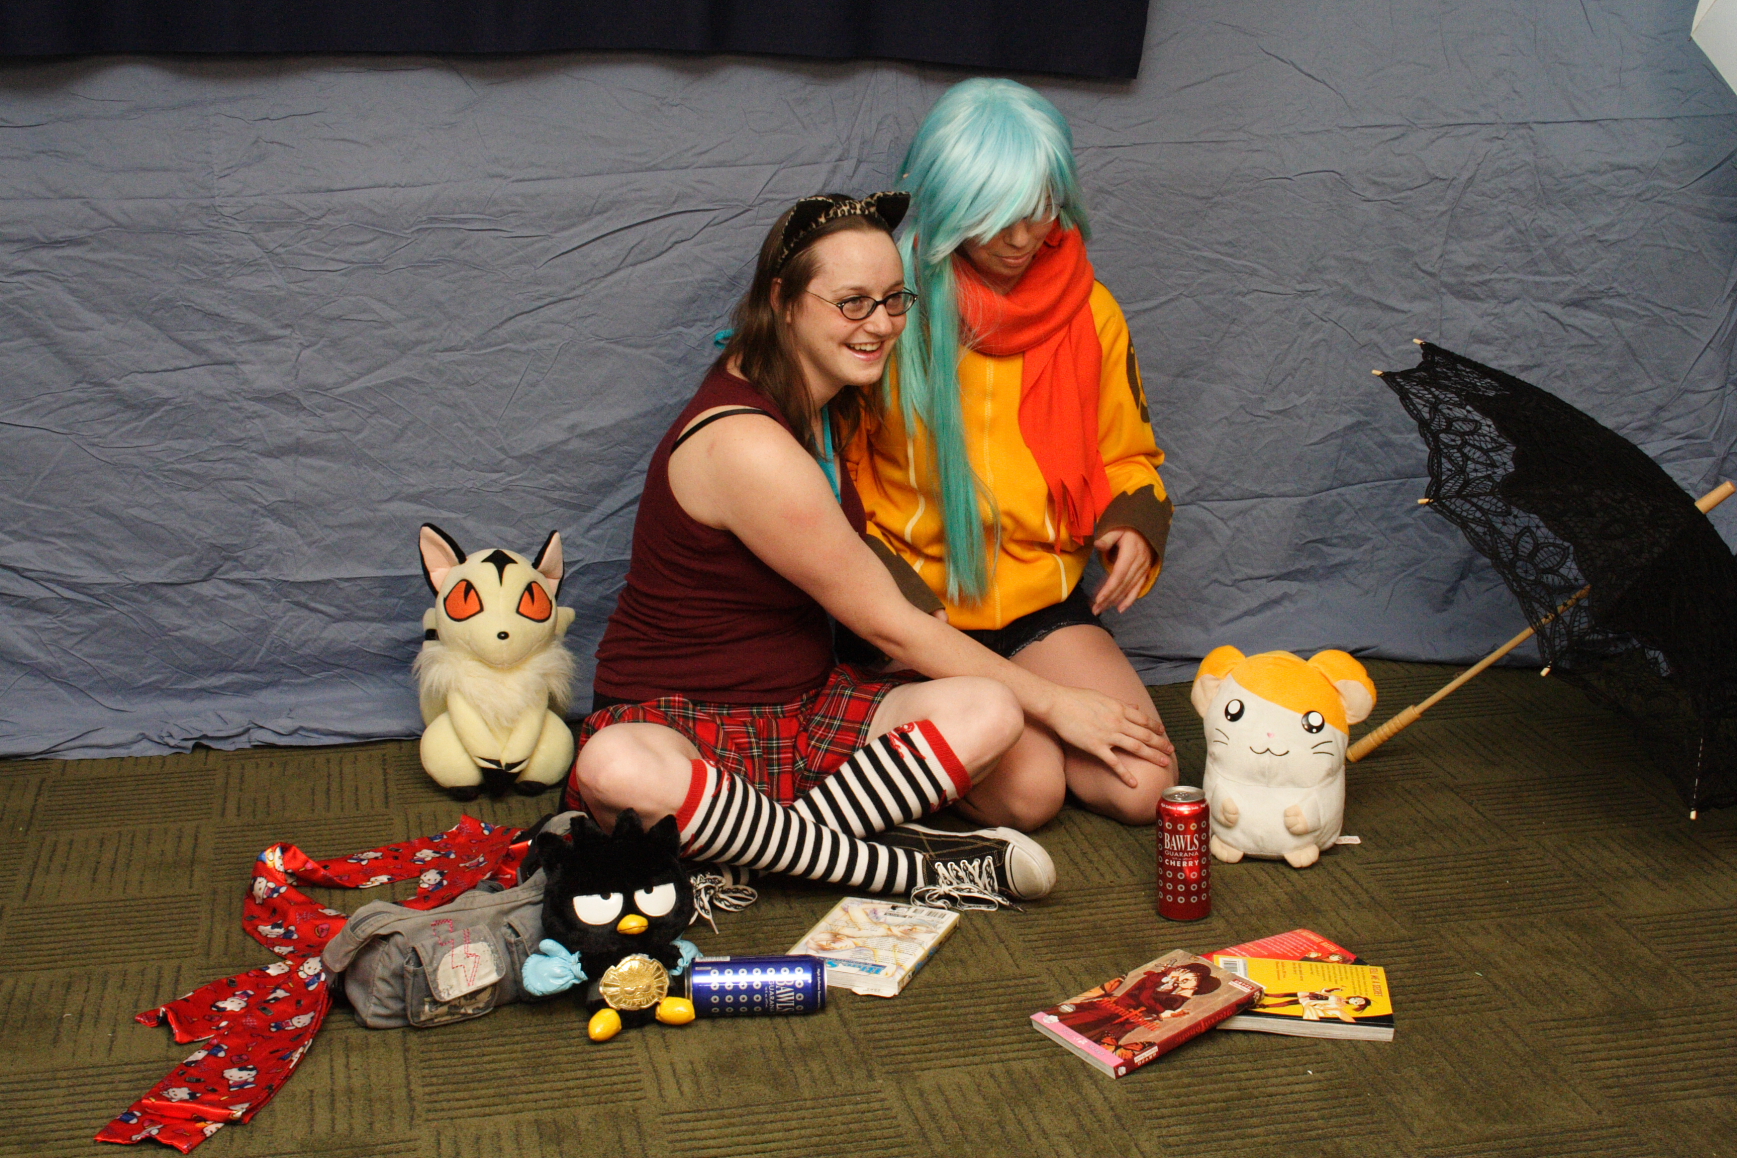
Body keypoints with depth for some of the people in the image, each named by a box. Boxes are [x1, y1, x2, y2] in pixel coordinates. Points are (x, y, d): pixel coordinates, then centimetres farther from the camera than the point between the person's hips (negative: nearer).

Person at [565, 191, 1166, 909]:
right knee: (618, 771, -44)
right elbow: (891, 627, -15)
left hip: (802, 710, 8)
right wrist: (1053, 701, -8)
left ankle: (743, 857, -21)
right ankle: (907, 869, -31)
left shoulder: (824, 407, 8)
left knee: (985, 714, -20)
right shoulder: (747, 445, -23)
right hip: (676, 722, -8)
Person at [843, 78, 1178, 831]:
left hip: (1046, 600, 4)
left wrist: (1135, 525, -6)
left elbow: (1126, 457, 15)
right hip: (921, 605, -4)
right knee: (1026, 790, -23)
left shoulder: (1088, 312, 3)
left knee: (1144, 789, -12)